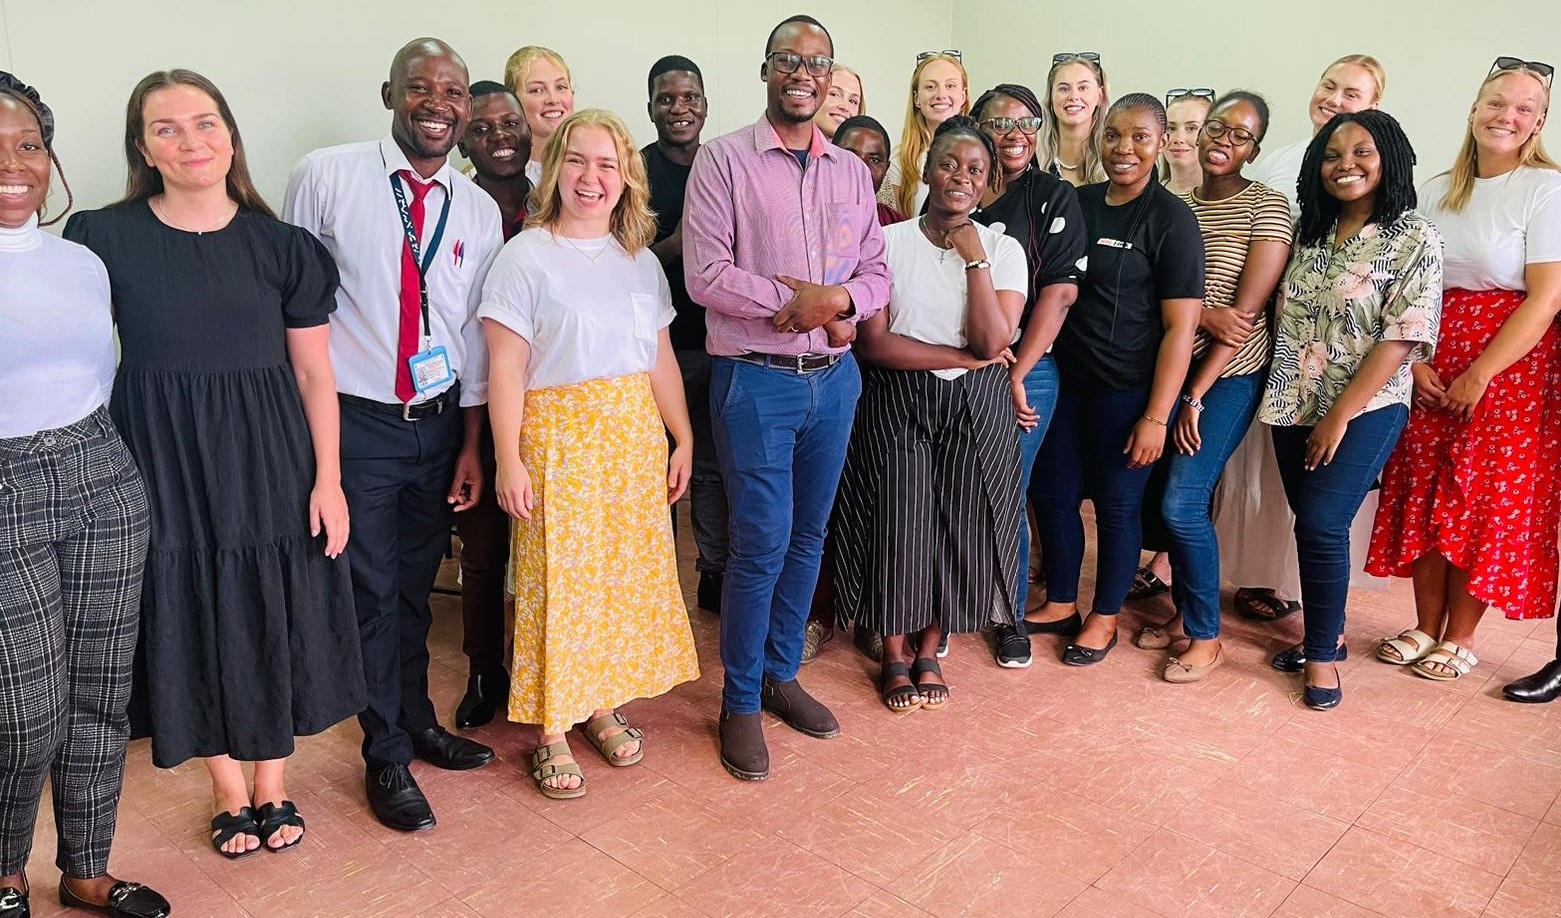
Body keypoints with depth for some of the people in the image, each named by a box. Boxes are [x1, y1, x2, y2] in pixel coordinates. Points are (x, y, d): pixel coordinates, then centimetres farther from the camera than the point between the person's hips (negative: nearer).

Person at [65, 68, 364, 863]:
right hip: (162, 462, 0)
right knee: (190, 621, 10)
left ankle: (272, 787, 31)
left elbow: (314, 372, 0)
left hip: (268, 460, 1)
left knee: (273, 618, 9)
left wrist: (328, 478, -5)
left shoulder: (279, 245, -1)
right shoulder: (104, 239, -3)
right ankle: (229, 791, 31)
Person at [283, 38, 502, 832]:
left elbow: (474, 333, 7)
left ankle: (417, 723, 36)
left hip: (439, 423, 3)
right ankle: (387, 758, 23)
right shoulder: (326, 176, -7)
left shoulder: (479, 210, 4)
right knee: (372, 591, 4)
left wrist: (471, 445, 6)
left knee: (416, 585, 15)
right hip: (355, 423, -3)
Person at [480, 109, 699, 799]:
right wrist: (510, 461, -14)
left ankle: (602, 705, 27)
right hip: (559, 437, -5)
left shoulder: (641, 262, 11)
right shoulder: (526, 256, -5)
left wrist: (683, 439, 9)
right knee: (559, 580, 0)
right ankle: (552, 730, 14)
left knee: (626, 574, 10)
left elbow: (662, 359, 13)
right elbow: (505, 368, -10)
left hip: (635, 436, 5)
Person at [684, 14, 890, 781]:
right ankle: (741, 701, 15)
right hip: (756, 380, -5)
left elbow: (876, 272, 9)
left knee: (808, 536, 13)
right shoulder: (723, 159, -4)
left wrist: (839, 301, -13)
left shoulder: (851, 171, 11)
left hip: (835, 377, 5)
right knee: (760, 543, -3)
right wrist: (796, 301, -17)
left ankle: (781, 674, 30)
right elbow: (705, 275, -13)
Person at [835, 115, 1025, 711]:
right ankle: (896, 656, 23)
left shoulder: (1003, 250, 1)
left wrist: (974, 258, -13)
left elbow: (993, 342, -12)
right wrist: (963, 356, -13)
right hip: (896, 405, -1)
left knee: (959, 528, 6)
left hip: (976, 410, 2)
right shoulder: (888, 242, -4)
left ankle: (929, 651, 28)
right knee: (899, 525, 1)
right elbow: (873, 343, -13)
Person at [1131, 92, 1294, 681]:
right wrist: (1204, 313, -18)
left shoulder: (1267, 208, -8)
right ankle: (1184, 610, 27)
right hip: (1175, 367, 5)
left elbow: (1246, 313, -14)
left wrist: (1196, 396, -14)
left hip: (1230, 375, -5)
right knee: (1176, 499, 7)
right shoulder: (1176, 205, 8)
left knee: (1181, 503, -11)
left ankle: (1206, 637, 6)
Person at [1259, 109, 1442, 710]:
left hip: (1365, 409, -5)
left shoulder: (1414, 237, -7)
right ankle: (1326, 628, 27)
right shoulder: (1309, 230, 9)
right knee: (1313, 521, 9)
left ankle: (1321, 652, 5)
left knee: (1321, 523, -11)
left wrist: (1340, 416, -16)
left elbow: (1404, 336, -13)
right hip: (1294, 407, 5)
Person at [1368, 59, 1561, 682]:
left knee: (1485, 502, 2)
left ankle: (1460, 638, 16)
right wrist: (1413, 361, -8)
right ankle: (1426, 626, 21)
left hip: (1511, 362, -4)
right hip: (1432, 365, 5)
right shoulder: (1437, 191, 8)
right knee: (1425, 494, 7)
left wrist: (1478, 376, -17)